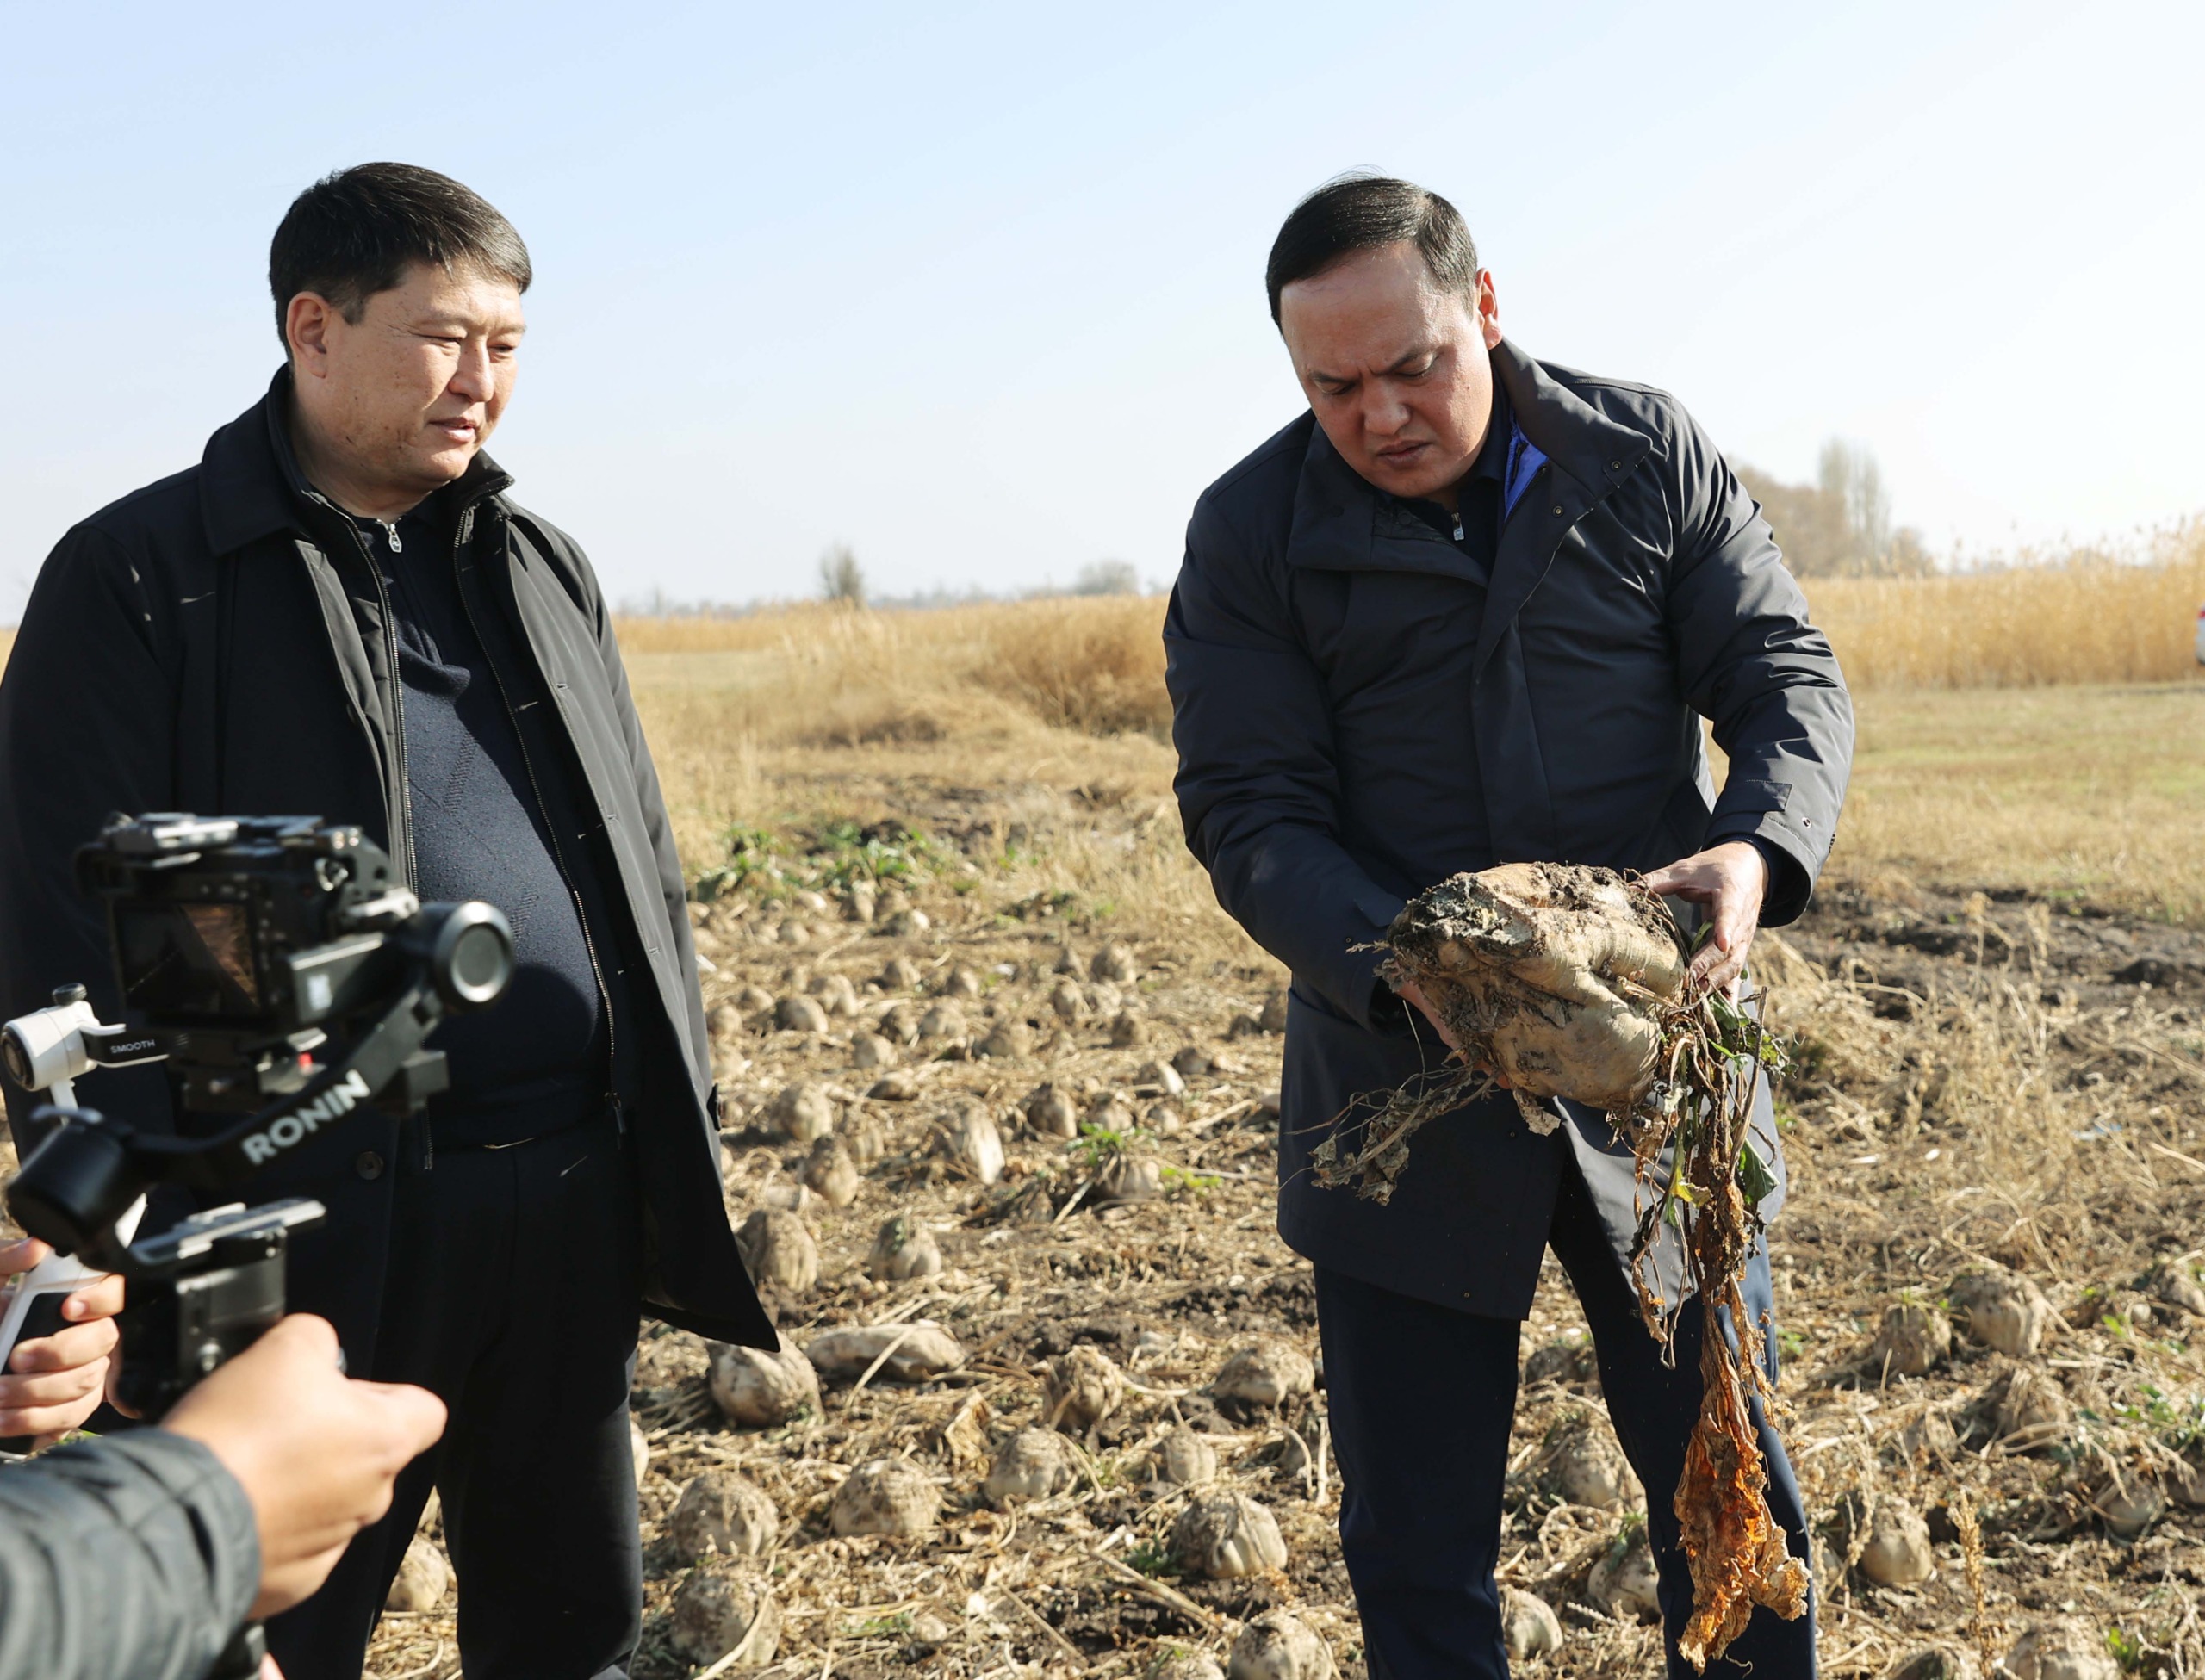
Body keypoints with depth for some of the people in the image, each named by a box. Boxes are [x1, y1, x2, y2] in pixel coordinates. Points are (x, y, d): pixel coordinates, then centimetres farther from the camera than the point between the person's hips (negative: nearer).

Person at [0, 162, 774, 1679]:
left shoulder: (544, 570, 14)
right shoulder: (137, 583, -4)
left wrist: (687, 1143, 14)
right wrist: (146, 1259, -12)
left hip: (577, 1197, 5)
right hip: (327, 1213, -5)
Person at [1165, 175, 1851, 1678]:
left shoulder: (1649, 455, 0)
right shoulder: (1251, 534, -5)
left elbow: (1789, 677, 1)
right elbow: (1248, 819, -9)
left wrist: (1760, 848, -22)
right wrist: (1407, 971, -27)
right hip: (1404, 1092, 0)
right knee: (1415, 1541, 10)